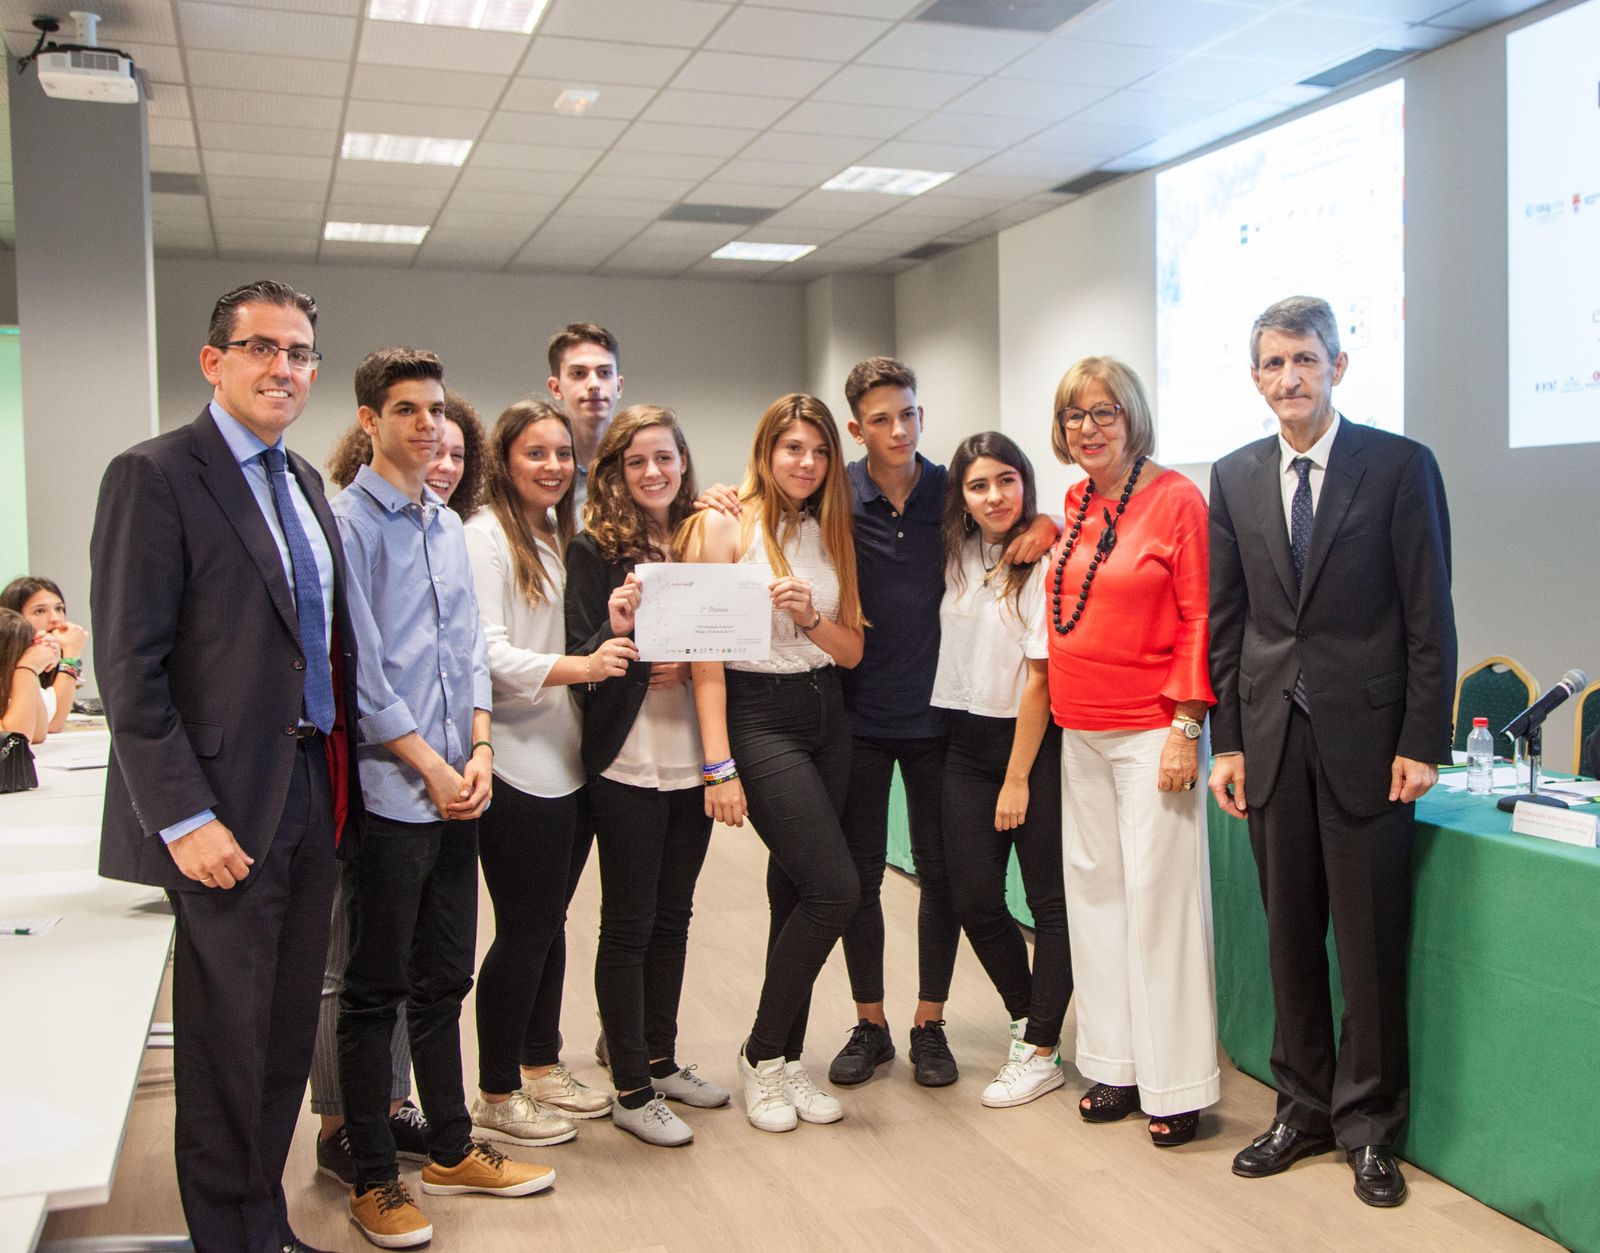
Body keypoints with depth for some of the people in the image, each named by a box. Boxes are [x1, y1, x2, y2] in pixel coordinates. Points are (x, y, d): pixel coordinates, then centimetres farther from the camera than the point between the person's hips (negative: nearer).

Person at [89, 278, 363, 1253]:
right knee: (227, 1049, 5)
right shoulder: (155, 476, -9)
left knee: (288, 1035, 14)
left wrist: (339, 778, 10)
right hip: (224, 807, -7)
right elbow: (129, 668, -14)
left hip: (313, 795, 7)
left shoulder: (305, 483, 14)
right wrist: (184, 819, -17)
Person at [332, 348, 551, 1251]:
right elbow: (358, 666, -13)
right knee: (376, 990, 4)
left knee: (445, 978, 16)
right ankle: (375, 1179, 16)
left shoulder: (448, 525, 14)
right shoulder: (348, 521, -8)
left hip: (456, 789, 7)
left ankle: (453, 1149, 29)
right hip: (387, 790, -7)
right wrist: (429, 765, -12)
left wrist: (480, 750, 1)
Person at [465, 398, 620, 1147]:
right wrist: (579, 666, -29)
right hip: (516, 763, -7)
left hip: (568, 758, 7)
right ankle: (495, 1098, 13)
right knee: (525, 929, -1)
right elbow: (489, 653, -17)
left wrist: (617, 633, 2)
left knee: (550, 920, 15)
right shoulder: (485, 535, -8)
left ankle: (541, 1068, 29)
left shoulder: (562, 536, 15)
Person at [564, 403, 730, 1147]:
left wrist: (688, 665, -9)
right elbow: (580, 659, -9)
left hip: (692, 758, 5)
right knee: (628, 924, 3)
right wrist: (615, 630, -29)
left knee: (673, 914, 14)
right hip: (627, 762, -5)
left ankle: (662, 1061, 29)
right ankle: (631, 1091, 13)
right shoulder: (594, 550, -6)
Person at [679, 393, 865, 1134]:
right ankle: (760, 1054, 5)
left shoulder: (829, 532, 11)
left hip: (825, 717, 6)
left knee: (796, 893, 10)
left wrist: (809, 616, -12)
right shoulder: (726, 526, -7)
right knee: (834, 888, -13)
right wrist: (718, 766, -15)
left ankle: (787, 1059, 22)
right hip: (758, 718, -6)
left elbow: (853, 649, 10)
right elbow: (705, 654, -11)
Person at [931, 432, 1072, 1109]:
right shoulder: (956, 556, 7)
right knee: (973, 897, 6)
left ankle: (1040, 1052, 15)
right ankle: (1027, 1017, 29)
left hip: (1033, 742, -6)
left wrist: (1017, 779, -12)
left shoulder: (1045, 560, -12)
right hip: (967, 742, 6)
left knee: (1049, 899, 3)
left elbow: (1040, 676, -13)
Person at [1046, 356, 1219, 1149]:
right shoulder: (1075, 503, 10)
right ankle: (1115, 1064, 22)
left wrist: (1186, 728, -14)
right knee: (1094, 889, 10)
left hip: (1151, 731, -6)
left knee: (1158, 895, -3)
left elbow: (1197, 619, -10)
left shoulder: (1175, 498, -8)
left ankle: (1175, 1084, 9)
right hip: (1080, 732, 7)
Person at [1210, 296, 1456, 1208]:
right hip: (1272, 737, 3)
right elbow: (1226, 619, 9)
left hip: (1368, 737, -3)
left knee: (1372, 941, 4)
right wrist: (1228, 740, 5)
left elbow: (1430, 618, -4)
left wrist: (1422, 745, -9)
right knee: (1291, 934, 11)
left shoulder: (1400, 465, -3)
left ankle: (1367, 1124, 20)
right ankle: (1305, 1109, 25)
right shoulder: (1235, 478, 8)